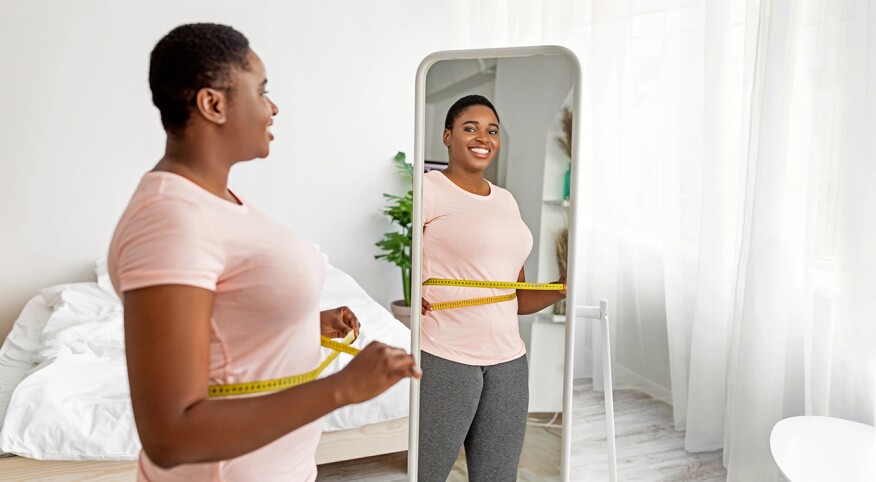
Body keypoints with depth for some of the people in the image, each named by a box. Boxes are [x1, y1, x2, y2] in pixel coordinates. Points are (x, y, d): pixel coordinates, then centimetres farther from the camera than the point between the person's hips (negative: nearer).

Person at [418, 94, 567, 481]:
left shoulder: (506, 200, 15)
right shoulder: (428, 189, -5)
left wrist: (561, 289, 1)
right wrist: (414, 294, -25)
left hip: (508, 361, 6)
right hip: (445, 358, -6)